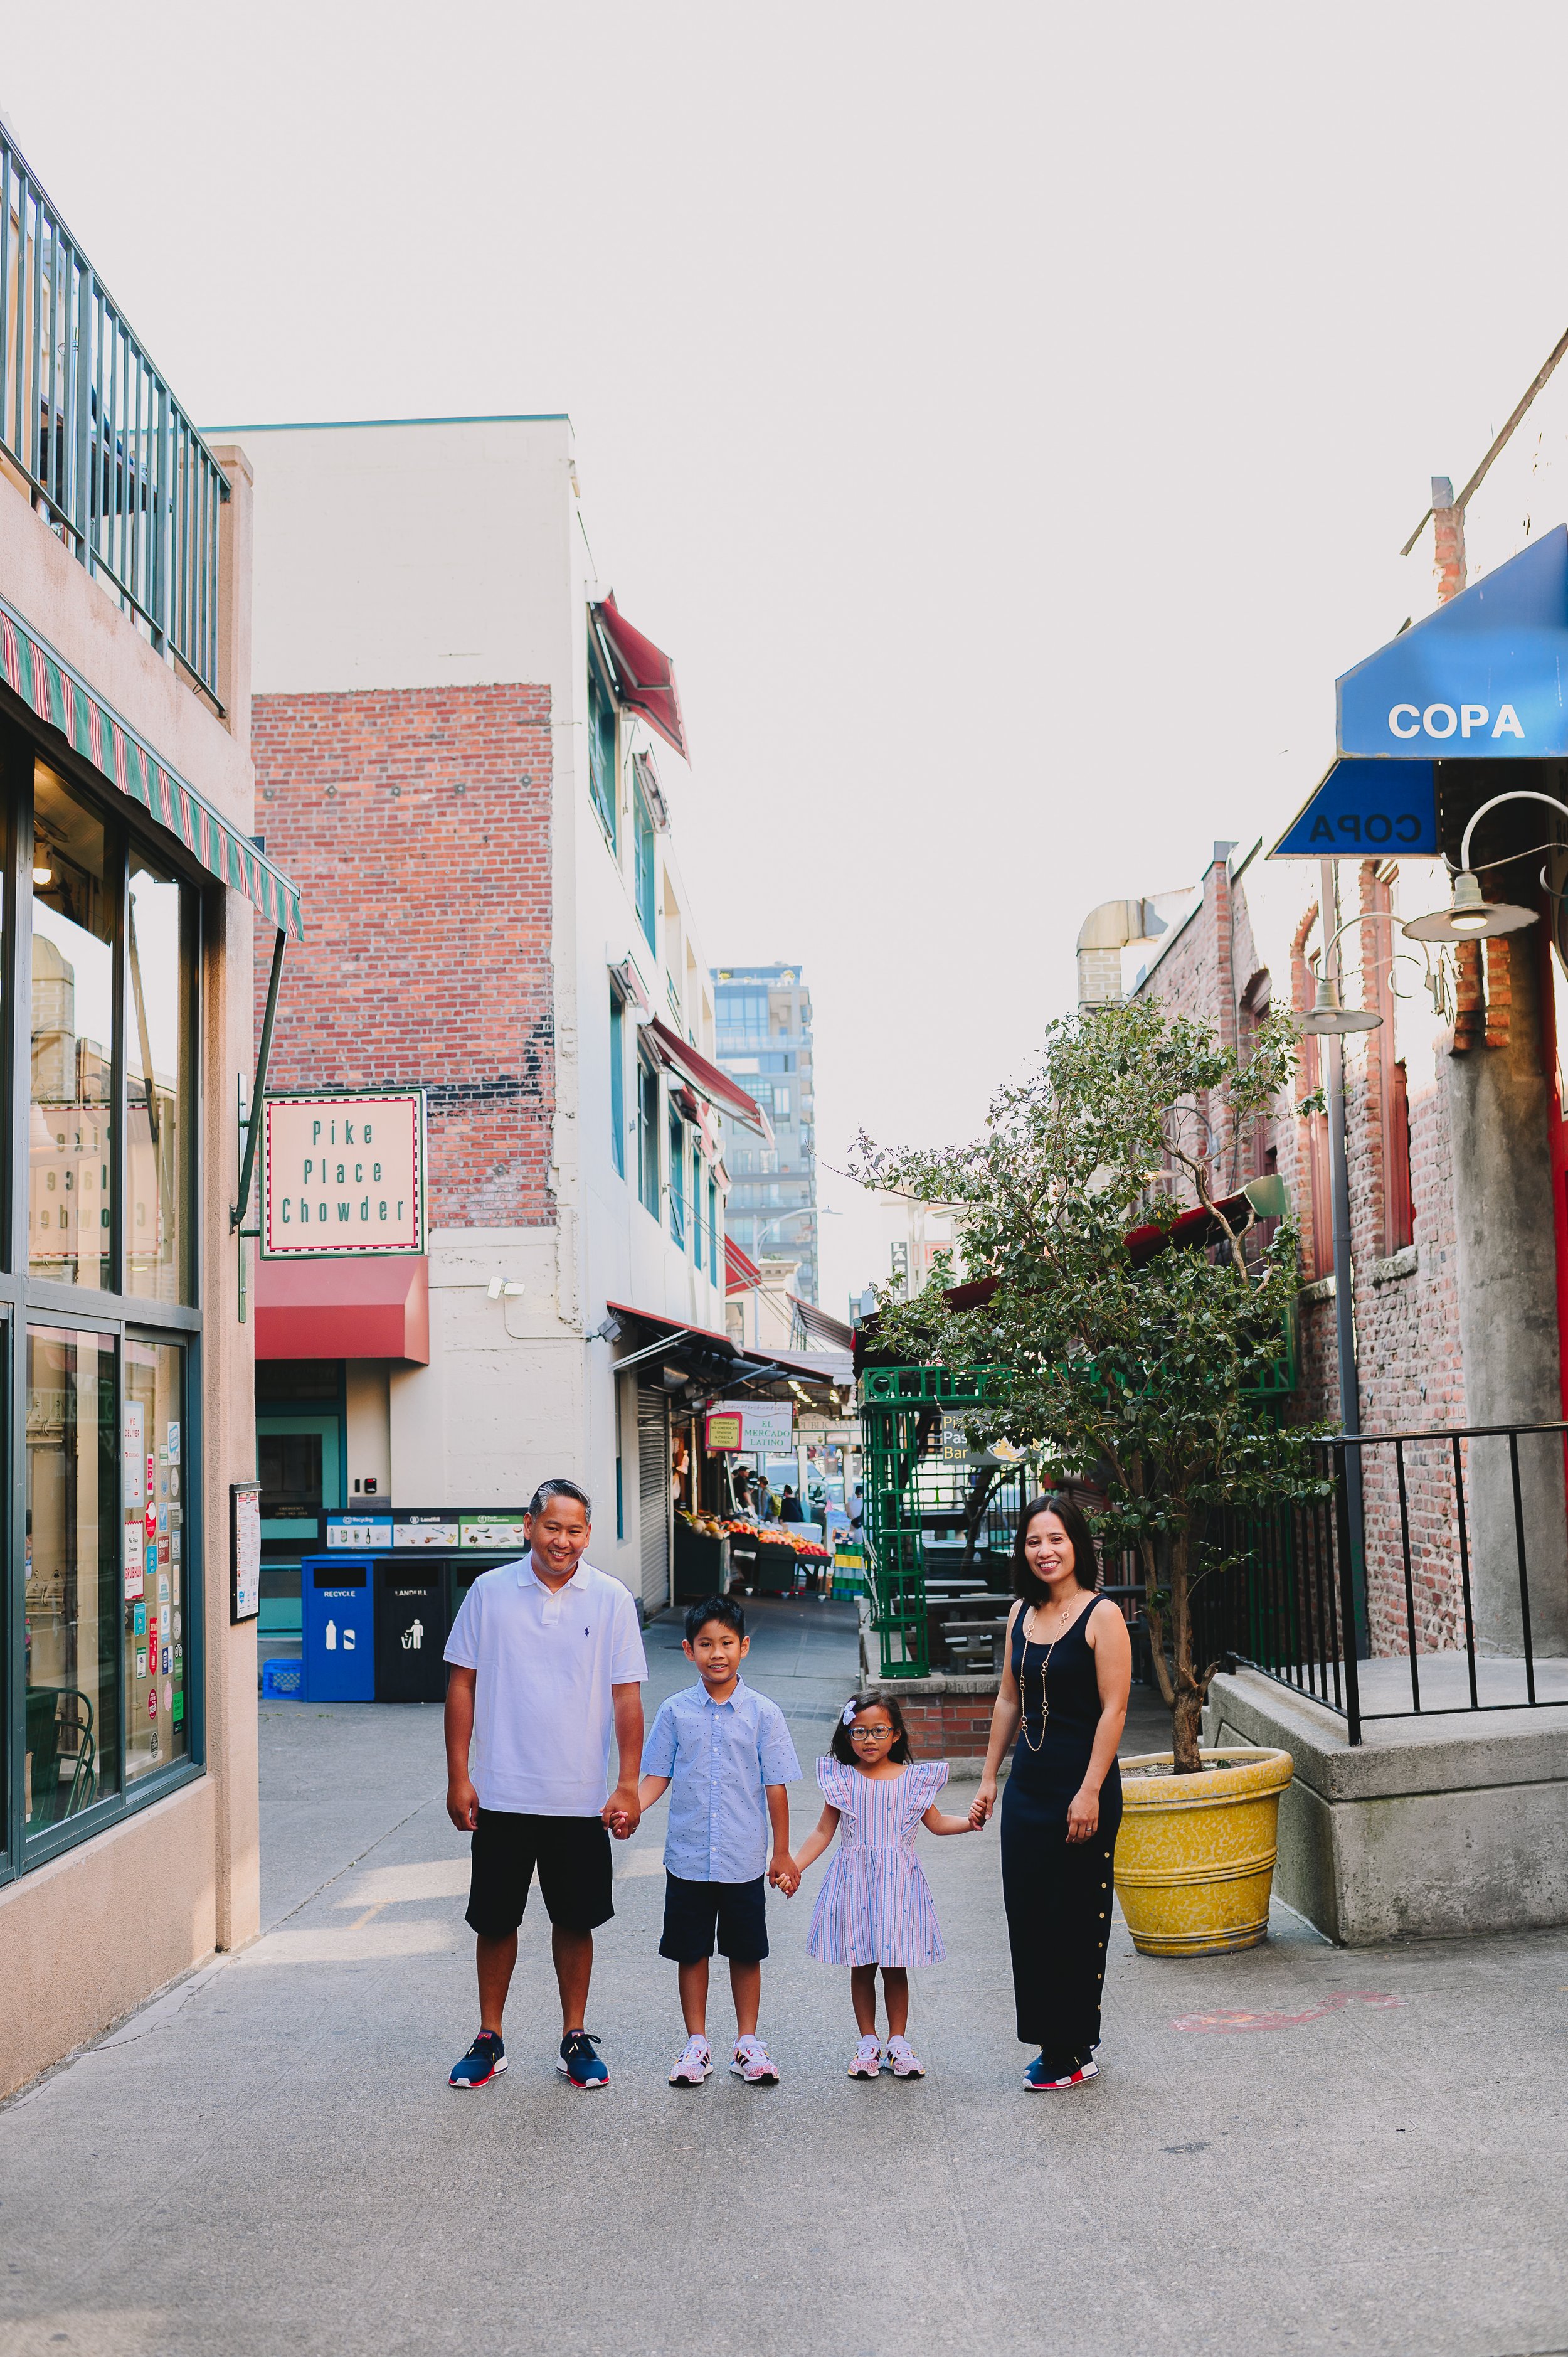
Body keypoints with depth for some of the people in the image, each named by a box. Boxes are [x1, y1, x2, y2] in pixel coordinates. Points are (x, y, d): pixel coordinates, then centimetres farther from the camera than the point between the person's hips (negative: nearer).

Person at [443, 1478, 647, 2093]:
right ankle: (489, 2040, 24)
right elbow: (462, 1684, 3)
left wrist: (628, 1786, -6)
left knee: (576, 1920, 9)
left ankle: (575, 2039, 24)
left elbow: (626, 1697, -1)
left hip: (582, 1798, 0)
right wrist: (458, 1777, -2)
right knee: (495, 1919, 9)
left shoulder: (612, 1599, -2)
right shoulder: (490, 1592, -2)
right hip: (502, 1793, 0)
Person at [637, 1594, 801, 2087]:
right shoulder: (675, 1711, -1)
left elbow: (775, 1786, 0)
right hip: (687, 1858, 1)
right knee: (691, 1952, 9)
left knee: (746, 1953, 9)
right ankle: (696, 2044, 22)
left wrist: (782, 1854, 2)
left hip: (744, 1861, -1)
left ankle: (747, 2043, 23)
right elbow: (657, 1776, 4)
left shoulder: (763, 1713, -4)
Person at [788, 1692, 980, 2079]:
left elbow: (936, 1822, 11)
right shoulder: (841, 1779, 0)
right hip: (855, 1882, 0)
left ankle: (898, 2042, 18)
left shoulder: (913, 1778, 1)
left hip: (898, 1881, 0)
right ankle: (868, 2043, 18)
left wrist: (969, 1822, -6)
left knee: (896, 1967, 4)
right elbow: (824, 1832, 4)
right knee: (861, 1967, 6)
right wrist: (794, 1866, -5)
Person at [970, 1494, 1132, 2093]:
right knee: (1027, 1914, 9)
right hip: (1028, 1785, 6)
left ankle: (1075, 2050, 14)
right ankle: (1051, 2043, 22)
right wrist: (989, 1778, 14)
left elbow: (1113, 1709, -14)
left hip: (1082, 1786, -6)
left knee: (1076, 1920, 2)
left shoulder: (1101, 1615, -10)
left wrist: (1090, 1792, -18)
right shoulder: (1022, 1614, 9)